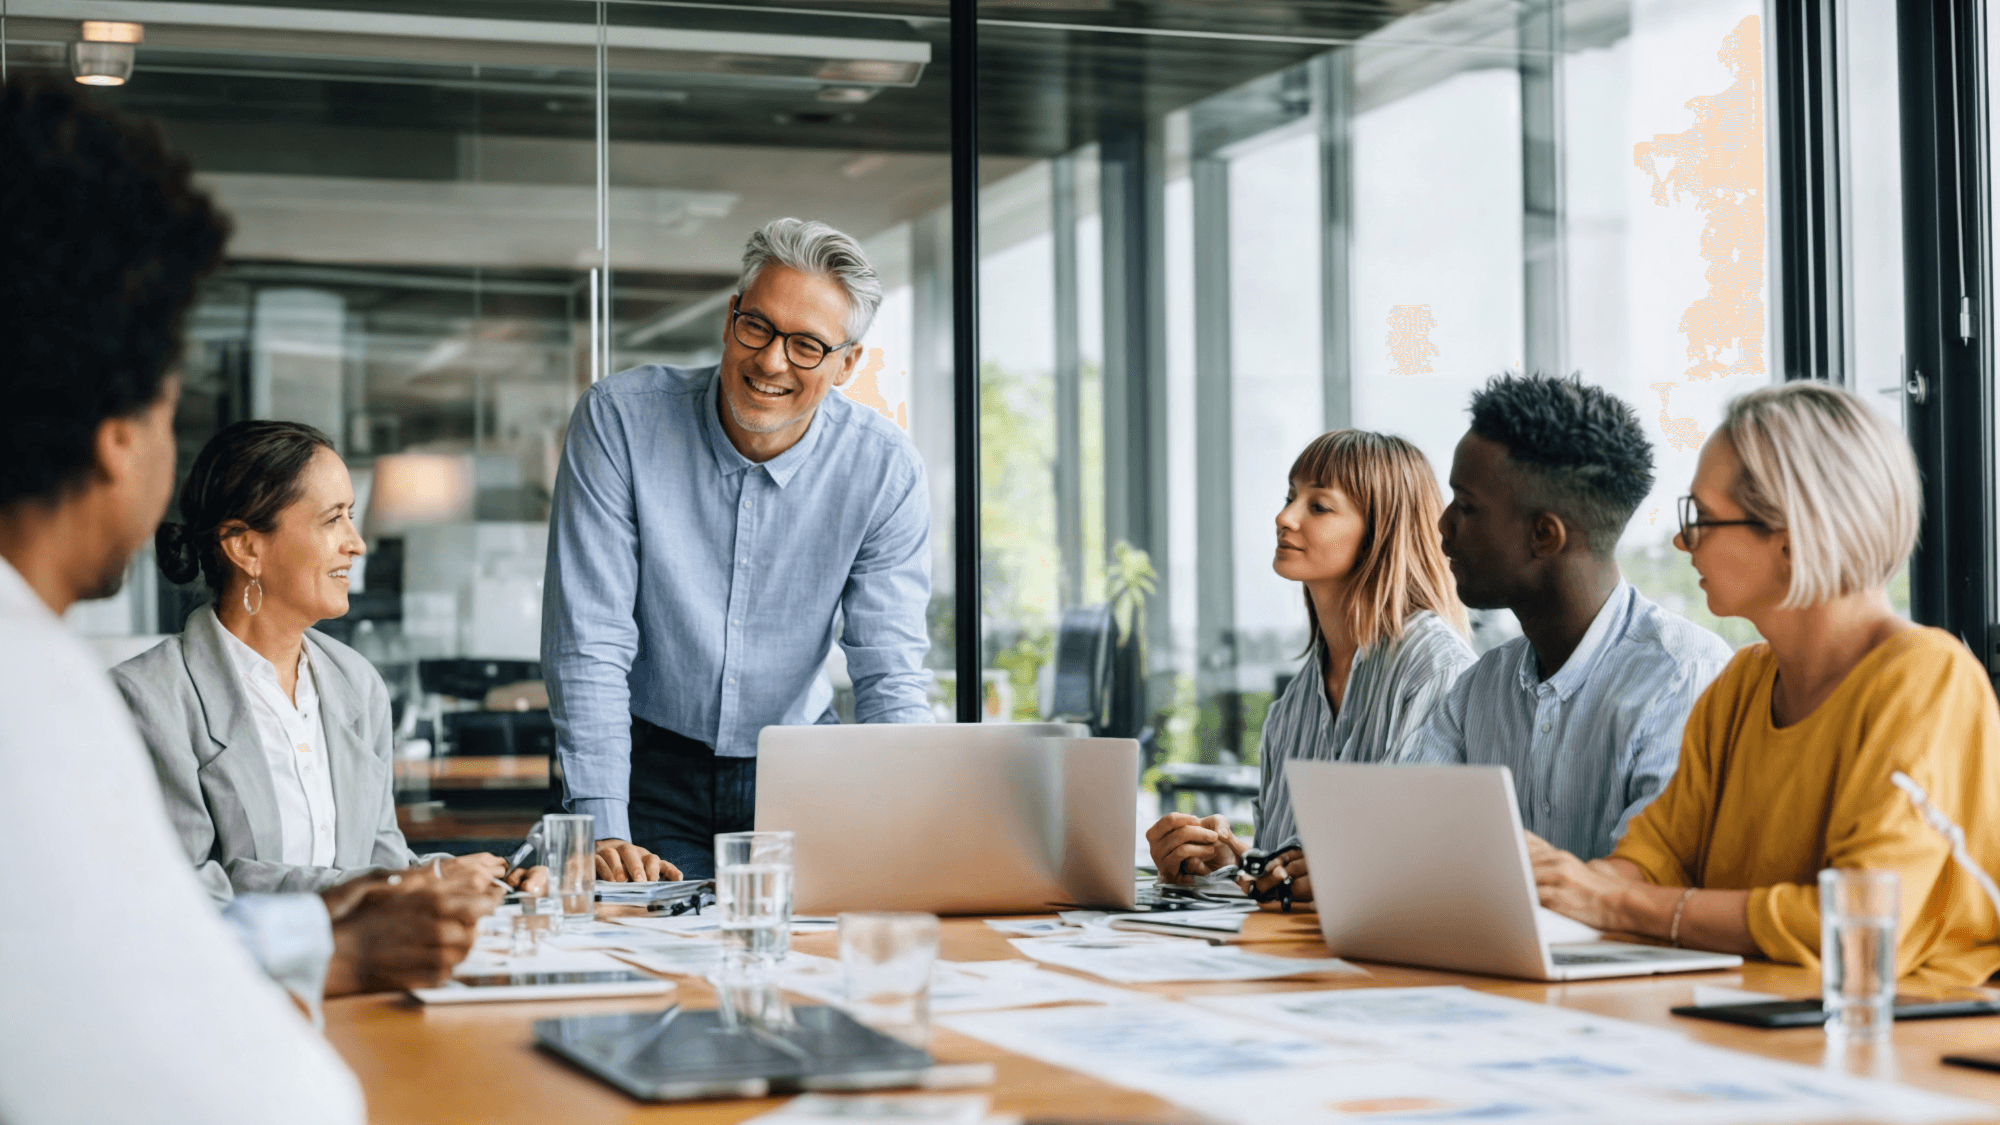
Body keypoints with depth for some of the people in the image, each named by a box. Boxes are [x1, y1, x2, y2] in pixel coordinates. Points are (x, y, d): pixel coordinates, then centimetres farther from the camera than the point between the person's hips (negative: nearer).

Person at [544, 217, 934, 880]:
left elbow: (890, 675, -8)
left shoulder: (886, 471, -10)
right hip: (653, 762, -1)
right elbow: (587, 643, -17)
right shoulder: (618, 420, -15)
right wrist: (604, 831, -24)